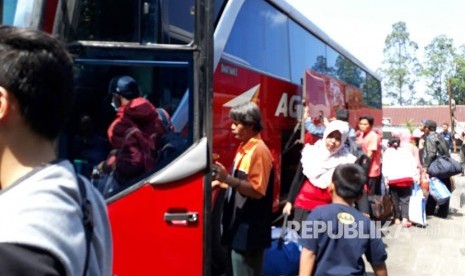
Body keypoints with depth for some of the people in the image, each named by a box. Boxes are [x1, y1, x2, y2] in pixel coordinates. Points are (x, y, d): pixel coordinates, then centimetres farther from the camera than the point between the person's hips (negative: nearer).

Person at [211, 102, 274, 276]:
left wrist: (228, 179, -29)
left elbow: (257, 190, -22)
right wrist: (221, 182, 10)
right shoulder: (243, 148, 12)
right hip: (237, 224, 9)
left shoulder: (259, 151, -16)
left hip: (249, 229, -9)